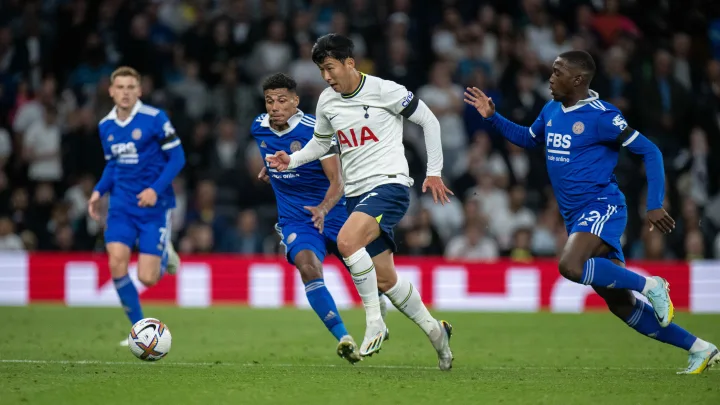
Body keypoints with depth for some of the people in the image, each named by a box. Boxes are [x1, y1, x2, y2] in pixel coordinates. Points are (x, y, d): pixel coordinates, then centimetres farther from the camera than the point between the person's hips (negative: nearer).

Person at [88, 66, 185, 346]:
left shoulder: (154, 119, -11)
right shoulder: (106, 126, 6)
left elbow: (177, 158, -9)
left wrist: (156, 189, -21)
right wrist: (99, 191, 2)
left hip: (153, 206, -4)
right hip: (122, 205, 4)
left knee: (147, 279, -8)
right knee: (117, 263, -14)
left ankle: (164, 255, 30)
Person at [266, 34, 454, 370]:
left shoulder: (385, 91, -10)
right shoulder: (327, 101, 7)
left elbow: (428, 121, -1)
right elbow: (320, 142, 23)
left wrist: (434, 172, -1)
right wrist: (291, 161, 4)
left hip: (390, 185, -7)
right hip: (356, 193, 7)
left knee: (347, 241, -31)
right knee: (384, 279, 6)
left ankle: (374, 323, -19)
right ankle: (434, 330, 27)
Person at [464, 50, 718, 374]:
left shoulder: (601, 116, -12)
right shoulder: (551, 111, 11)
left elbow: (649, 151, -9)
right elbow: (528, 139, 31)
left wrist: (654, 205, -15)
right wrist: (493, 117, 19)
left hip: (602, 207, -8)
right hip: (577, 217, 8)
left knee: (571, 266, -34)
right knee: (620, 304, 5)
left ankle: (649, 285, -15)